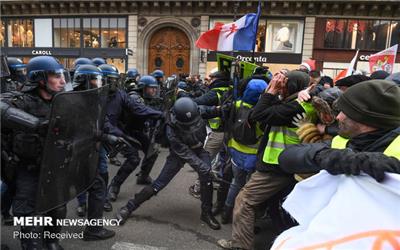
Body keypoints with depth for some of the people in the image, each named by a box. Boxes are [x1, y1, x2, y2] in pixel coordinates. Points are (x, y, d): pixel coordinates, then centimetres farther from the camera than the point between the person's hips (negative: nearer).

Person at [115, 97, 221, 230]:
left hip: (198, 149, 3)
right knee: (158, 184, -5)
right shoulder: (172, 131, -36)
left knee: (207, 176, -20)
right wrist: (204, 167, -38)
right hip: (179, 152, -3)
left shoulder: (198, 112, -28)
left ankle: (206, 213, -1)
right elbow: (186, 155, -32)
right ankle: (129, 207, 12)